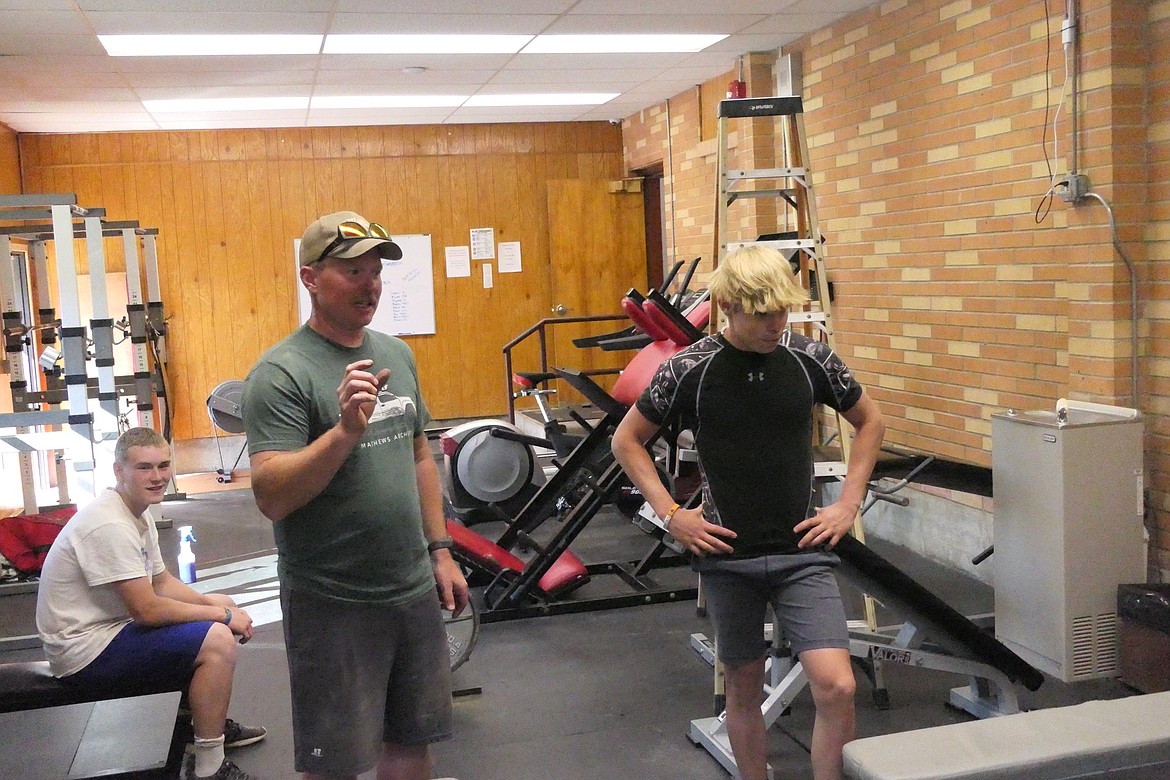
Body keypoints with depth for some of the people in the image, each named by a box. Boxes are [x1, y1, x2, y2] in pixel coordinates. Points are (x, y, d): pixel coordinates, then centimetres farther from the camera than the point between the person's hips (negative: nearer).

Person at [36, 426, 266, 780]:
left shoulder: (138, 513, 7)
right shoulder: (109, 526, -24)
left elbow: (163, 582, 14)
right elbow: (146, 610, -25)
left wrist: (217, 604, -2)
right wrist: (221, 615, -16)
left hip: (109, 627, 11)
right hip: (85, 652, -10)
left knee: (223, 605, 15)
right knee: (218, 641, -22)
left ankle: (212, 723, 27)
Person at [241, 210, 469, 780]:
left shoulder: (396, 354, 8)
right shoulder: (281, 373, -13)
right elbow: (271, 497, -21)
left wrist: (440, 550, 14)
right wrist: (346, 429, -31)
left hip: (415, 590, 6)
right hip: (334, 604, -6)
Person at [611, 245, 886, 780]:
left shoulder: (810, 358, -3)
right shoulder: (690, 368, -8)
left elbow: (870, 422, 13)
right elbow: (626, 440, 3)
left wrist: (848, 502, 4)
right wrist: (671, 514, -4)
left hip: (802, 551, 1)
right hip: (727, 554, 0)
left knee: (837, 686, -10)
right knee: (744, 687, 12)